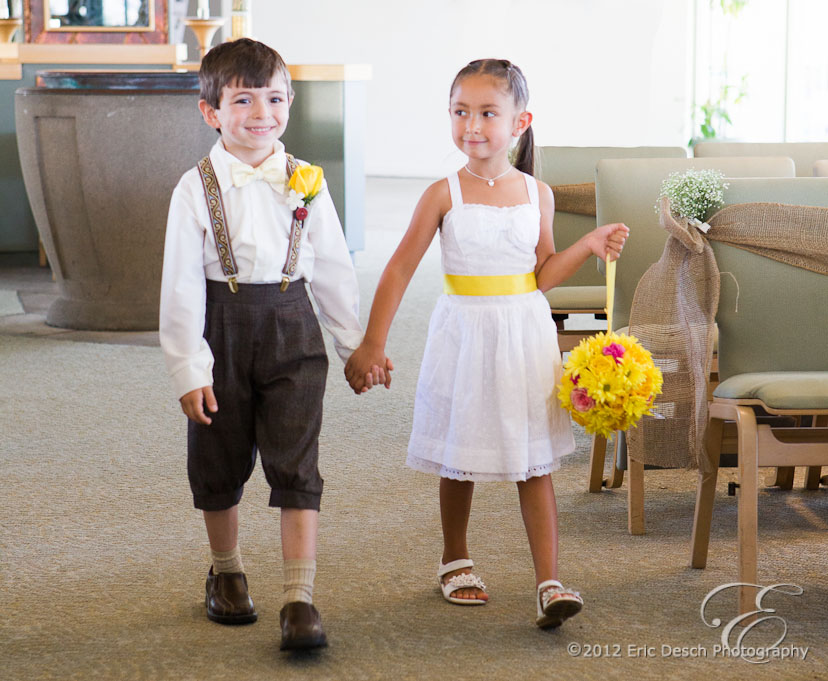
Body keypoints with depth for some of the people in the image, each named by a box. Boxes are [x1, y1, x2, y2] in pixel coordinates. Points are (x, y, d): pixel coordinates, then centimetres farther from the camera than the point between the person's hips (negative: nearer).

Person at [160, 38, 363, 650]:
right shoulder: (197, 188, -6)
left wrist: (355, 345, 10)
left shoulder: (304, 182, 0)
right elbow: (181, 284, -6)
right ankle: (227, 573, 36)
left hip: (291, 329, 0)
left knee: (297, 466, -6)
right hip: (222, 329, 0)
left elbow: (334, 268, 7)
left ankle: (300, 600, -5)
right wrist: (189, 368, -9)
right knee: (219, 462, 13)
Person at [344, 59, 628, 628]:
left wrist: (590, 245, -6)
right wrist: (372, 345, -6)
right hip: (465, 332, -1)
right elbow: (401, 269, -3)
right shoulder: (444, 195, -6)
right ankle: (456, 561, 32)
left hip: (526, 333, 1)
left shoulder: (536, 194, 1)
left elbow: (543, 275, 9)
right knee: (458, 462, 11)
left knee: (535, 464, -1)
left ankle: (549, 583, -3)